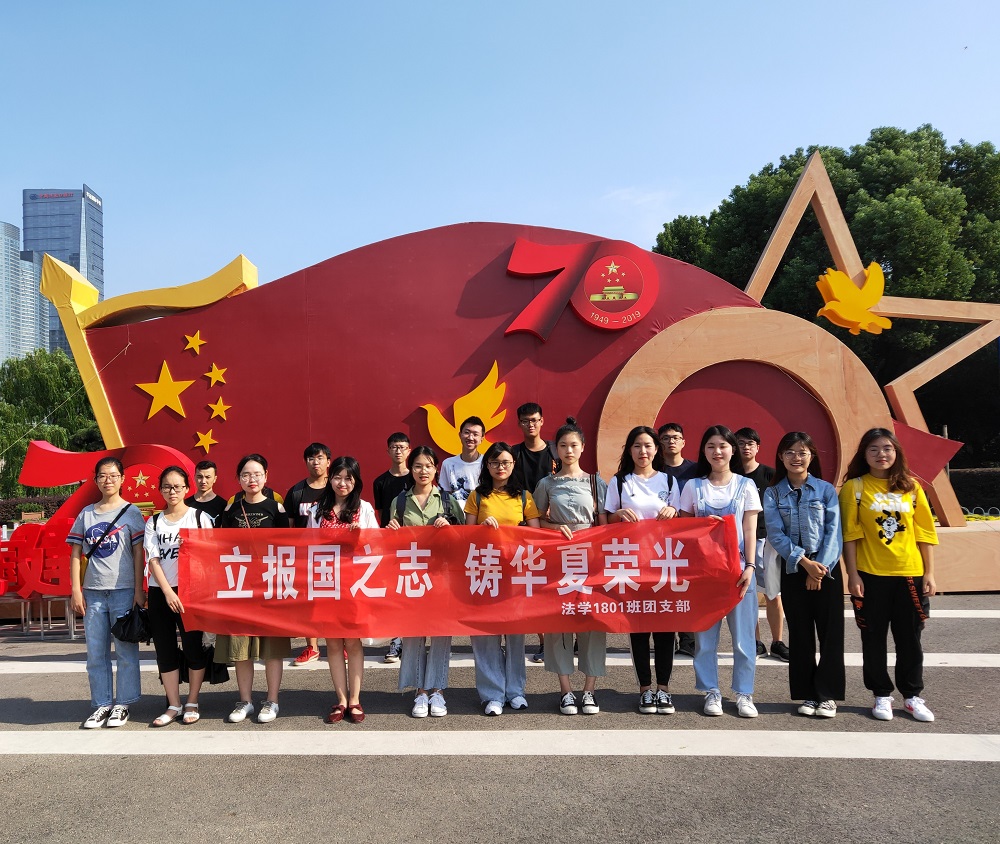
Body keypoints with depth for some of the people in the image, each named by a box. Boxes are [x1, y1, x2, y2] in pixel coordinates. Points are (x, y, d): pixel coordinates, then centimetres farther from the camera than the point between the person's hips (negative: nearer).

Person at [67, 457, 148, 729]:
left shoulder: (131, 512, 0)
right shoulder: (86, 513, 9)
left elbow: (138, 553, -2)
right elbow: (76, 554, 9)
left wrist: (139, 590, -7)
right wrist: (75, 590, 1)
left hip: (123, 590, -3)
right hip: (93, 591, 3)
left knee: (125, 650, 3)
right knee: (95, 652, 8)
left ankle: (122, 704, 14)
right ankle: (101, 704, 19)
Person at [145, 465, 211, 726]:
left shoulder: (199, 517, 2)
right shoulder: (154, 522, 8)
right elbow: (153, 560, 0)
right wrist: (168, 592, -11)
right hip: (160, 592, 3)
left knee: (193, 646, 0)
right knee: (165, 649, 5)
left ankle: (192, 704, 14)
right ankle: (173, 705, 16)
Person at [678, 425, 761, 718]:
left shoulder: (745, 485, 5)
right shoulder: (694, 486, 5)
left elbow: (750, 531, 2)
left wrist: (750, 566, -8)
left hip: (738, 568, 0)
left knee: (743, 635, 2)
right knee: (705, 634, 4)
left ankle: (744, 694, 14)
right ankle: (711, 692, 16)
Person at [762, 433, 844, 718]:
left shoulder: (826, 490, 2)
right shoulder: (772, 493, 3)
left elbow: (834, 531, -4)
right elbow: (776, 534, -6)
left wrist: (821, 567, -14)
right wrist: (804, 562, -17)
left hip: (826, 568, -1)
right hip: (792, 569, 1)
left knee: (830, 633, 1)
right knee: (800, 635, 7)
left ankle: (828, 695, 12)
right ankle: (807, 694, 17)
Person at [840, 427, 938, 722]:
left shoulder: (911, 487, 5)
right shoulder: (854, 487, -3)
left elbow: (925, 532, 6)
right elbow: (850, 534, -5)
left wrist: (929, 573, 3)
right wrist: (852, 574, -9)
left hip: (910, 575, 2)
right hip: (871, 576, -2)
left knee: (909, 638, 10)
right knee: (874, 638, 7)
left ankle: (912, 695, 24)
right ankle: (882, 695, 21)